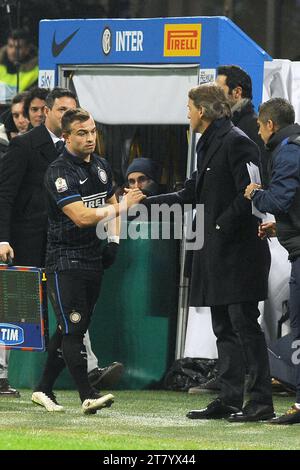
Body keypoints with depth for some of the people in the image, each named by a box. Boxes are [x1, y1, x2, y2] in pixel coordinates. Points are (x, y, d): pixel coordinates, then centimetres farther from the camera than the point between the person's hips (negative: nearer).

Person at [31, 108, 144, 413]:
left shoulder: (100, 166, 11)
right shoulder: (59, 173, -15)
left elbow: (110, 202, 26)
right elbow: (82, 216, -24)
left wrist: (114, 240, 11)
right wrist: (122, 206, -21)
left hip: (93, 261, 8)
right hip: (65, 260, -8)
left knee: (70, 330, 11)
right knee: (72, 330, -11)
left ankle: (44, 389, 19)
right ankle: (87, 396, -15)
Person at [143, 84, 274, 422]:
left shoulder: (236, 143, -12)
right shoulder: (208, 145, 18)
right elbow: (190, 194, 22)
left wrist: (222, 227, -17)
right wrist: (142, 204, 23)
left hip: (238, 251, -10)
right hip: (216, 254, 10)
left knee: (245, 324, -9)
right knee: (225, 330, 11)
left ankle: (261, 402, -8)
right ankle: (229, 399, 15)